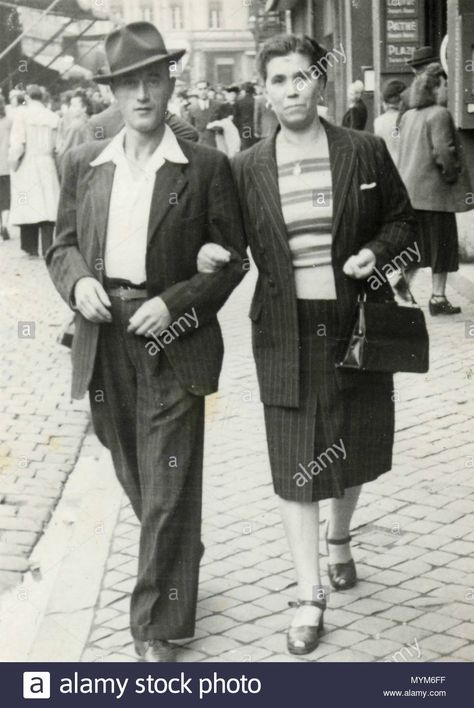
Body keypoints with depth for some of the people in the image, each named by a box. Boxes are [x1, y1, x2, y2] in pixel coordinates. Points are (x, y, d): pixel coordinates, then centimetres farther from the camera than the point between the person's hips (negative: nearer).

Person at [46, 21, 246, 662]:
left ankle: (156, 625, 10)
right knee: (134, 476, 16)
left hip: (172, 342, -4)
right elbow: (63, 245, 14)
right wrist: (78, 282, -8)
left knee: (168, 487, -1)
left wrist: (174, 303, -13)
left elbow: (232, 259, -1)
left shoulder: (206, 167, -3)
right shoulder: (84, 164, 8)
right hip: (104, 339, 4)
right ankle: (179, 561, 42)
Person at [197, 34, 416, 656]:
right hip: (287, 333, 0)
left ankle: (339, 537, 47)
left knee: (352, 447, 16)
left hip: (356, 324, 0)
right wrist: (210, 255, -15)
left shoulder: (365, 152, -2)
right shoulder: (248, 167, 0)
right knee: (295, 464, 2)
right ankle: (310, 596, 12)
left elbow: (403, 222, 6)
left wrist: (376, 252, -13)